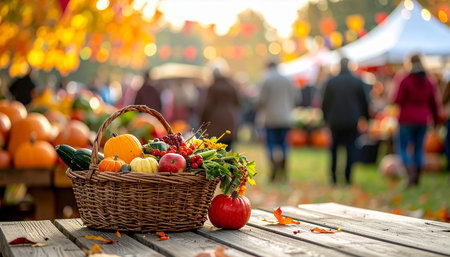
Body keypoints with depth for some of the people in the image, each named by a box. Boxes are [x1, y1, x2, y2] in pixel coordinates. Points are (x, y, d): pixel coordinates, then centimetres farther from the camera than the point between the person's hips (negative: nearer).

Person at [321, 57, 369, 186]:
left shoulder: (331, 82, 0)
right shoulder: (357, 82, -1)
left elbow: (325, 103, 6)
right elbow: (364, 103, 6)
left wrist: (326, 118, 19)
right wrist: (366, 117, 20)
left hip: (335, 122, 1)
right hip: (352, 122, -1)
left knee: (334, 148, 12)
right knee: (351, 148, 4)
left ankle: (333, 176, 3)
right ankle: (348, 177, -3)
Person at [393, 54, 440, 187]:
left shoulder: (406, 81, -11)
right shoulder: (429, 83, 4)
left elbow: (398, 101, -12)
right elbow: (434, 104, 8)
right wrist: (435, 120, 19)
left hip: (407, 120, -4)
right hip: (422, 120, 5)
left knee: (403, 148, 2)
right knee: (419, 148, 12)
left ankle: (411, 173, -19)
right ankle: (417, 178, 12)